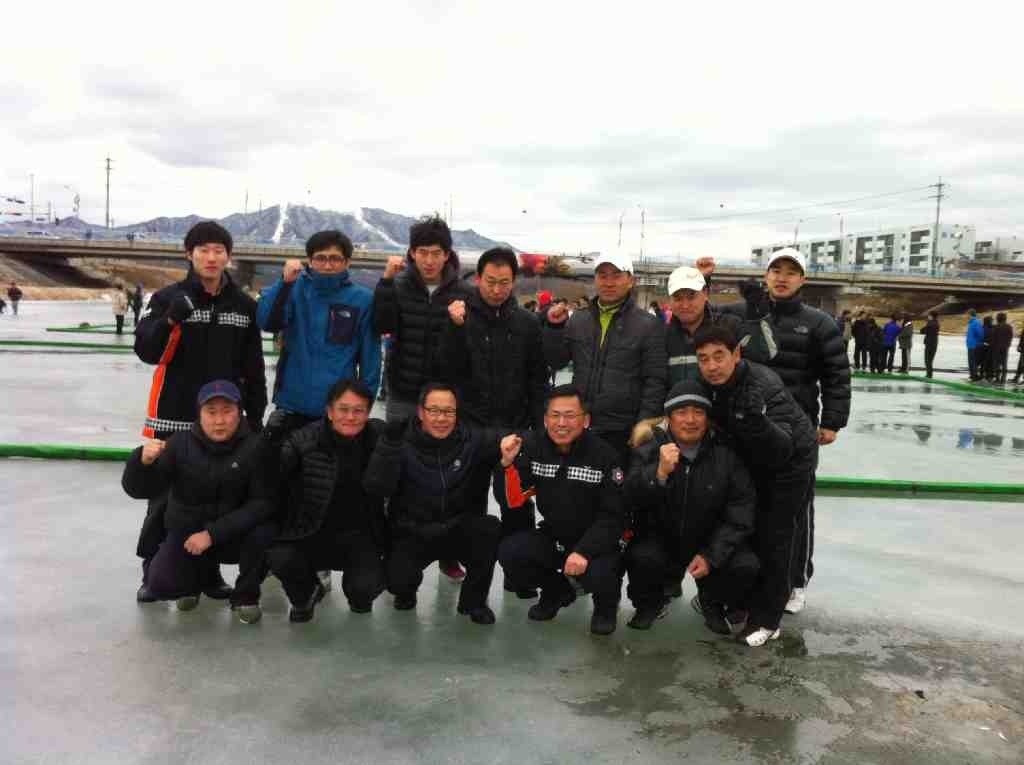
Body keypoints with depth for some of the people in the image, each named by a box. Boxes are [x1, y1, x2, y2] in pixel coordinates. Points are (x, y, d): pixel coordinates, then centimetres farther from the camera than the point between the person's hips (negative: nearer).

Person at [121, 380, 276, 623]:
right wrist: (143, 461, -37)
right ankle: (197, 576, 17)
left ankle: (245, 596, -3)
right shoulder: (181, 443, -12)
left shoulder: (255, 446, -18)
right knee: (160, 585, -20)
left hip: (235, 533, -1)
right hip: (187, 531, 1)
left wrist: (213, 533, -28)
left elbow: (263, 503, -23)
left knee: (264, 532, -31)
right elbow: (139, 490, -14)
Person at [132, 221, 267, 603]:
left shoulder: (245, 306, 5)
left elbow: (253, 367, 8)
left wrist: (256, 414, 7)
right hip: (174, 416, -2)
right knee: (164, 494, 5)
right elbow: (146, 351, -11)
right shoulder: (168, 298, -3)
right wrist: (171, 319, -28)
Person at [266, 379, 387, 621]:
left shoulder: (379, 436, -5)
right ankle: (305, 596, 12)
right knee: (280, 558, -27)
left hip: (359, 535, 0)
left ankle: (358, 595, 20)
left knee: (367, 585, -23)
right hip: (312, 533, 0)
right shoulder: (305, 440, -12)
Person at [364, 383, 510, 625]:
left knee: (491, 528, -27)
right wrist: (389, 443, -32)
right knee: (398, 580, -25)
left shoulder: (472, 440, -6)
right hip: (413, 533, -1)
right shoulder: (402, 443, -11)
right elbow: (377, 488, -21)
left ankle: (474, 599, -2)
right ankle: (407, 591, 18)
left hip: (460, 530, 1)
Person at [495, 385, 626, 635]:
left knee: (597, 576, -33)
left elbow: (613, 516, -15)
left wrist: (584, 551, -30)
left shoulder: (604, 454, -15)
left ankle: (607, 604, 9)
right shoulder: (532, 446, -7)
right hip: (552, 537, 4)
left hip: (596, 542, -3)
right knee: (508, 553, -20)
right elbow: (512, 501, -9)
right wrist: (507, 463, -27)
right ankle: (558, 591, 12)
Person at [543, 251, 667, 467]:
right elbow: (556, 362, 10)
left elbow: (655, 380, -6)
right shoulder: (578, 320, 10)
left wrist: (645, 421, -14)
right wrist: (555, 327, -4)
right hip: (580, 426, 4)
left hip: (622, 432, -4)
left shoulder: (649, 325, -3)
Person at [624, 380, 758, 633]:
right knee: (640, 557, -30)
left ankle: (710, 602, 13)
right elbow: (632, 499, -19)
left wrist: (711, 555, -18)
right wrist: (659, 472, -38)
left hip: (710, 542, 1)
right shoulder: (650, 448, -10)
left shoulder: (726, 454, -9)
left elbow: (740, 513, -9)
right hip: (659, 538, -1)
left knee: (746, 565, -22)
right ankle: (649, 603, 7)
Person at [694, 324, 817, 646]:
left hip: (791, 462, -7)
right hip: (751, 461, 7)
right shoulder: (708, 385, -16)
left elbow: (782, 449, -43)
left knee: (775, 536, -5)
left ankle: (766, 617, 9)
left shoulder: (765, 386, -36)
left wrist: (757, 420, -60)